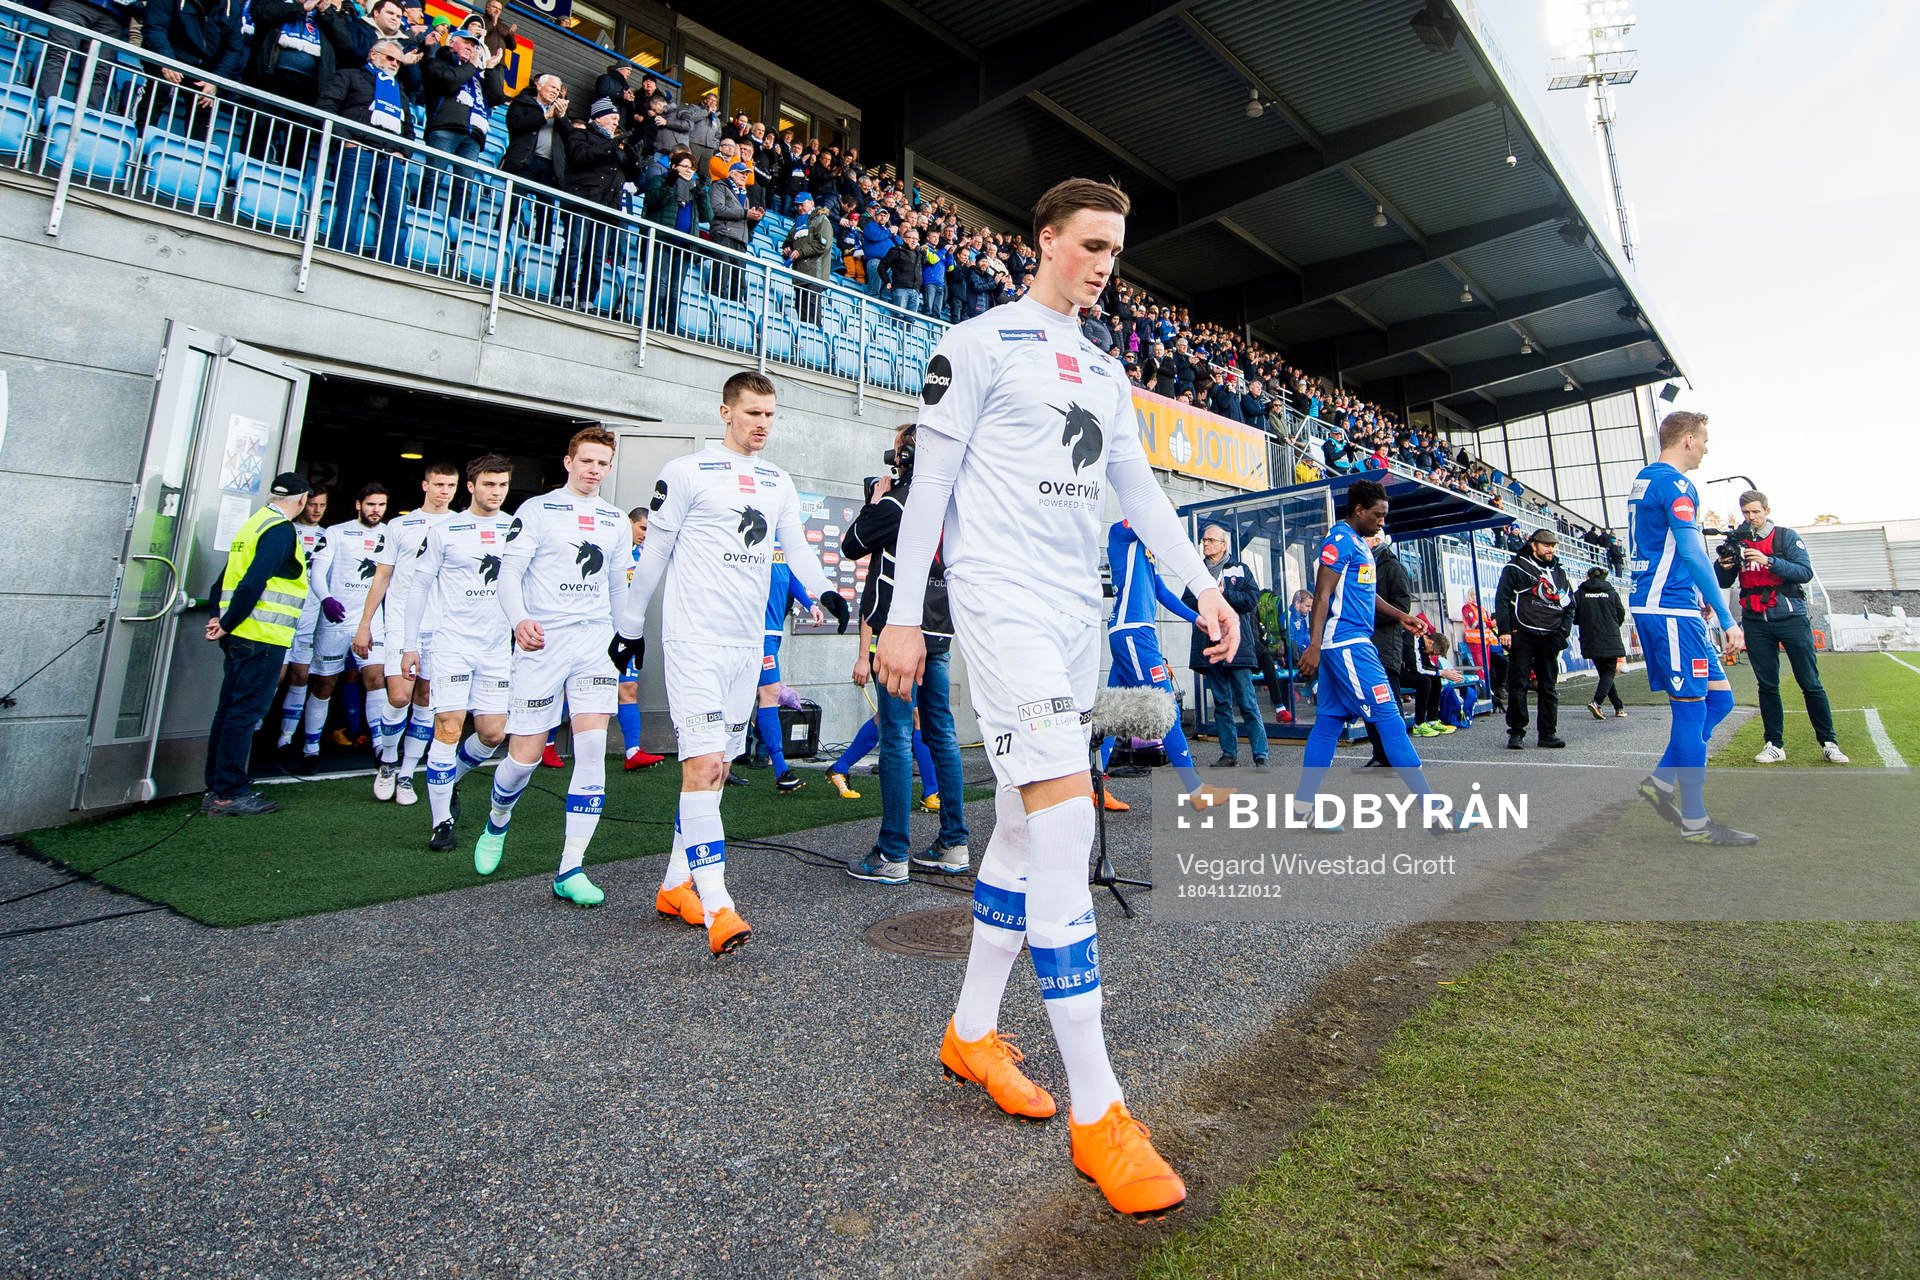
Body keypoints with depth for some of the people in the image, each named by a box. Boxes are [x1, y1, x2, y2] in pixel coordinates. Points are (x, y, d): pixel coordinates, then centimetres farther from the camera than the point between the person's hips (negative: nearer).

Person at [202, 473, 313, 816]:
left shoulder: (254, 523, 18)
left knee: (230, 710, 13)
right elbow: (253, 582, -20)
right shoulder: (282, 530, -11)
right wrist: (227, 624, -13)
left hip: (239, 635, 9)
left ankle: (217, 789, 21)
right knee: (245, 711, -5)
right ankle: (229, 793, 0)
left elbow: (227, 577, 16)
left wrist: (218, 617, 9)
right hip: (262, 637, -9)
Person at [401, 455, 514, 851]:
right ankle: (441, 822, 3)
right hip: (451, 641, -3)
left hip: (497, 646, 3)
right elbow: (419, 586, 5)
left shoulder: (517, 530, 7)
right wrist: (410, 644, 2)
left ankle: (449, 779, 32)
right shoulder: (443, 530, 1)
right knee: (449, 728, -8)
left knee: (493, 733, 3)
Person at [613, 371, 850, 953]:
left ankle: (675, 885, 24)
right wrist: (629, 626, 5)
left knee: (716, 765, 10)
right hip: (695, 638, -6)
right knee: (702, 763, -13)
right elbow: (654, 553, 1)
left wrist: (824, 590, -8)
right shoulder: (687, 472, -2)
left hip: (749, 643, 6)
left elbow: (797, 545, 12)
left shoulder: (778, 483, 14)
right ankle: (716, 905, -12)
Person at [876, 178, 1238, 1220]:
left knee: (1029, 819, 9)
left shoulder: (1104, 371, 23)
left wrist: (1201, 584, 11)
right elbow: (931, 477, -4)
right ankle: (1095, 1110, -5)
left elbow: (1135, 487, 21)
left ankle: (972, 1032, 26)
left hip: (1079, 608, 8)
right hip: (1003, 598, -8)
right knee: (1065, 812, -17)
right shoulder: (979, 341, 2)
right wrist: (903, 614, -9)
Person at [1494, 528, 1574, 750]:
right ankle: (1516, 733, 3)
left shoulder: (1560, 572, 17)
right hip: (1522, 636, -5)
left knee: (1549, 686, 7)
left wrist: (1563, 631, 5)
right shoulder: (1516, 567, 2)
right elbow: (1502, 599, -5)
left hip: (1549, 638, 5)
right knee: (1518, 685, -3)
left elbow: (1570, 605, 20)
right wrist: (1504, 630, -13)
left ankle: (1547, 733, 13)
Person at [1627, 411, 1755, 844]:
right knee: (1690, 706, -4)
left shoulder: (1643, 480, 19)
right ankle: (1695, 822, 3)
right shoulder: (1675, 483, -11)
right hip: (1672, 608, -10)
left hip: (1653, 604, 10)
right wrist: (1727, 618, -19)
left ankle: (1662, 780, 13)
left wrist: (1695, 597, 29)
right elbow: (1691, 552, -19)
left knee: (1718, 696, 13)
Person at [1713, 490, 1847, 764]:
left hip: (1790, 617, -2)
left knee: (1810, 683, 1)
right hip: (1755, 622, 2)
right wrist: (1722, 566, -11)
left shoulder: (1785, 536, 2)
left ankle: (1828, 742, 11)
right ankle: (1775, 745, 10)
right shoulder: (1736, 541, 9)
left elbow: (1805, 572, -8)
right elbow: (1724, 583, 9)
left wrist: (1769, 561, -21)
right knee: (1767, 685, 5)